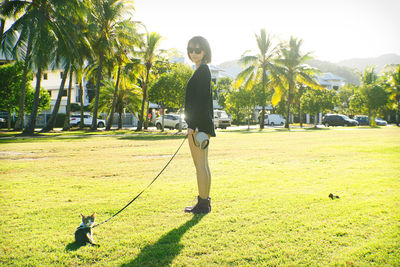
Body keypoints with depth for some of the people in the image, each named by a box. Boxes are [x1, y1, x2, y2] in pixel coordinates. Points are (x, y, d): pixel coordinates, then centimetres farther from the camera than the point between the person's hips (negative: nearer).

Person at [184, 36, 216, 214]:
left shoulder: (202, 70, -11)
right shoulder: (203, 70, 19)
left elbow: (200, 100, -19)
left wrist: (193, 125, -22)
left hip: (198, 124, -11)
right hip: (202, 124, 11)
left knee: (200, 166, -5)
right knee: (202, 165, 14)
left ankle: (203, 204, 1)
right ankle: (204, 202, 22)